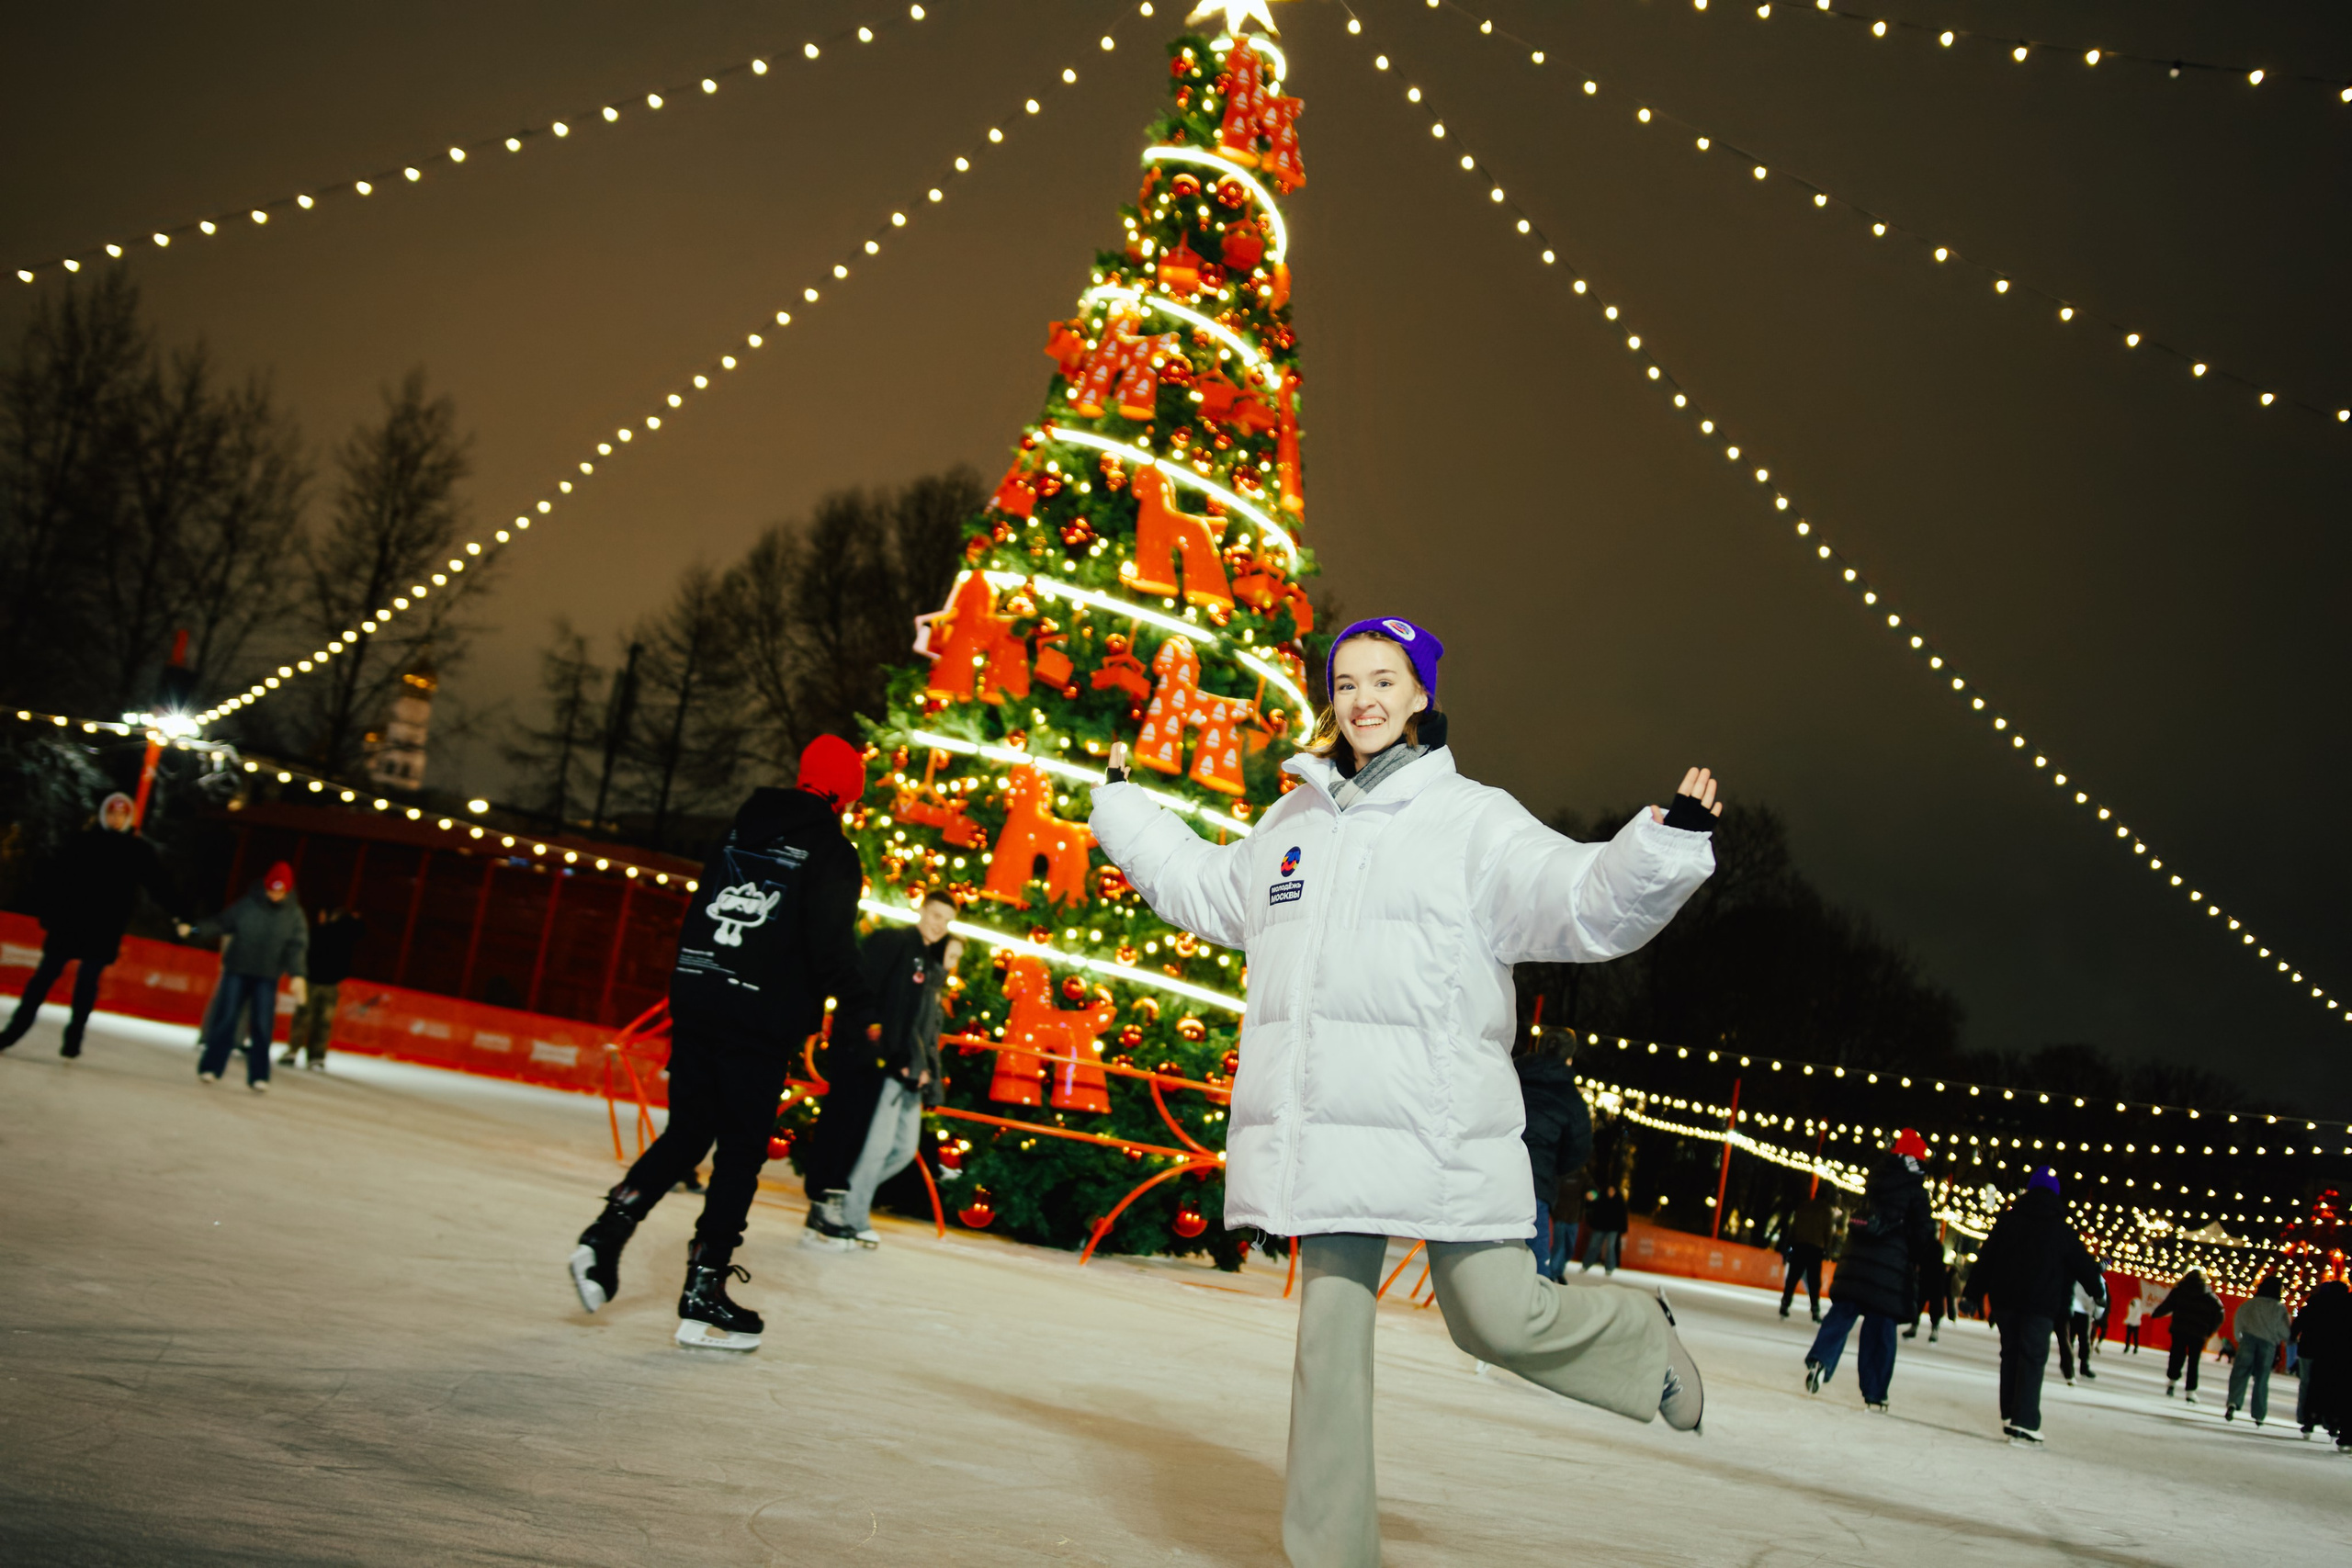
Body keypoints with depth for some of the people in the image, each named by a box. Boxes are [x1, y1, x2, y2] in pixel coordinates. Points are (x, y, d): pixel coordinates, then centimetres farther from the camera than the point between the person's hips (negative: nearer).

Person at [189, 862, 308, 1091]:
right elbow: (221, 923, 3)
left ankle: (258, 1076, 3)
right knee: (226, 1019, -1)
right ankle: (210, 1067, 8)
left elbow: (296, 947, -5)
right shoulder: (247, 905, -1)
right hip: (237, 971, 0)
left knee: (262, 1025, -3)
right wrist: (195, 931, -12)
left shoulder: (294, 914, 0)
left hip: (267, 977, 0)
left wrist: (297, 975, -17)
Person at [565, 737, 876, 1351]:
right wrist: (860, 1003, 3)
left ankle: (607, 1231, 0)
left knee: (687, 1133, 17)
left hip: (694, 998, 6)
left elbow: (697, 913, 16)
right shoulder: (832, 853, -7)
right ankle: (703, 1295, 4)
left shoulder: (741, 829, 12)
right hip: (762, 1021, -6)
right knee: (741, 1152, 3)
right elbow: (831, 947, -14)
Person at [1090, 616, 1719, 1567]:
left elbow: (1589, 904, -9)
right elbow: (1203, 886, 34)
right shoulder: (1292, 822, 16)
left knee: (1500, 1323, -3)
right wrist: (1121, 807, 41)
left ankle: (1642, 1339, 30)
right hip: (1321, 1130, 4)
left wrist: (1669, 843, -26)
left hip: (1440, 1128, -4)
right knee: (1329, 1335, 4)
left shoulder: (1472, 820, 0)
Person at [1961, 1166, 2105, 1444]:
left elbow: (1985, 1259, 7)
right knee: (2033, 1359, -3)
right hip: (2040, 1304, -3)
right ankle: (2024, 1422, -12)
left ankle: (2009, 1416, 12)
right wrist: (2099, 1285, 29)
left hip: (2004, 1299, 3)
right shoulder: (2062, 1229, 1)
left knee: (2010, 1353, 13)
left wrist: (1975, 1293, 13)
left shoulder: (2007, 1220, 7)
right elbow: (2082, 1263, 9)